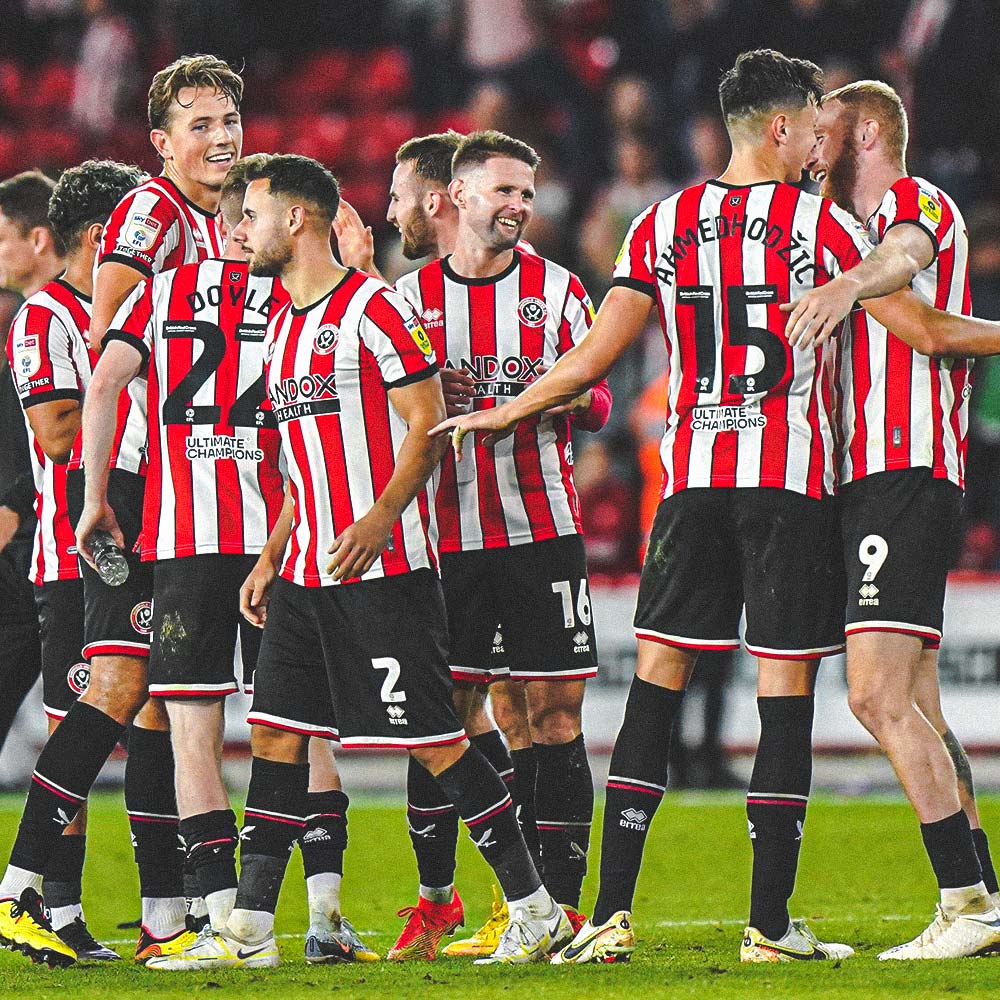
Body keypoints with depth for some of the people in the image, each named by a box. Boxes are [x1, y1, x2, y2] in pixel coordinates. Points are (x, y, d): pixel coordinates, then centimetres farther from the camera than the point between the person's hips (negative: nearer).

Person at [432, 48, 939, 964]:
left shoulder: (663, 226, 6)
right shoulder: (817, 223, -3)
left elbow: (593, 358, 6)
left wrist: (502, 414, 17)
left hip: (690, 477, 3)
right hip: (792, 478, -3)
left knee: (656, 683, 5)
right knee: (785, 692, -1)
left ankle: (613, 910, -2)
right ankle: (770, 920, -4)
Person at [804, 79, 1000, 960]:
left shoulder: (914, 199, -3)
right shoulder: (853, 232, 27)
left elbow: (906, 251, -27)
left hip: (904, 475, -10)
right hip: (875, 480, 10)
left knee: (880, 694, -18)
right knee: (909, 707, 9)